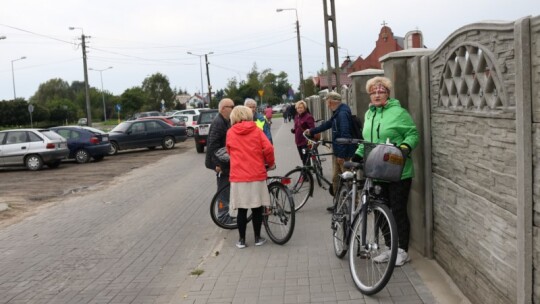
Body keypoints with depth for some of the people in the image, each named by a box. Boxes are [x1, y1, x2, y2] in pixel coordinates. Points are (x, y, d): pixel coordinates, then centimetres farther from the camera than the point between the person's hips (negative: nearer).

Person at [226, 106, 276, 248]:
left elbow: (229, 151, 14)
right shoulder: (256, 131, 1)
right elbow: (268, 148, -7)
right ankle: (257, 238, 18)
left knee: (242, 210, 7)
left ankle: (242, 240, 15)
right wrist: (271, 163, 9)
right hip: (257, 175, 0)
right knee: (257, 208, 10)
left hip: (238, 176, 0)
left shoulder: (230, 133, 4)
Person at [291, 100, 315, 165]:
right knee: (303, 159, 15)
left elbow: (312, 129, -17)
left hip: (306, 142, -8)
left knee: (306, 159, -9)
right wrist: (293, 130, 3)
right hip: (298, 142, 8)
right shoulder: (296, 117, 12)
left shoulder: (308, 117, -11)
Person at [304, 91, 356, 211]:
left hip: (344, 153, -11)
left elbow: (345, 135, -25)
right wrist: (312, 131, 37)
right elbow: (327, 124, 29)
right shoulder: (337, 114, 14)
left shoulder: (342, 114, -19)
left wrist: (341, 154, -25)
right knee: (336, 178, 15)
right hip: (338, 152, 11)